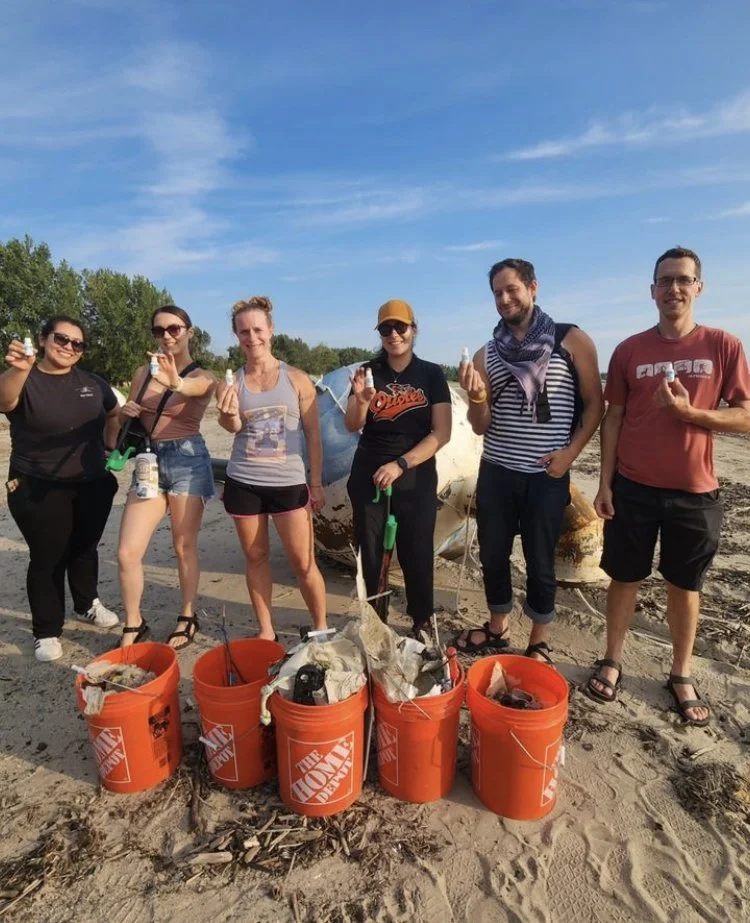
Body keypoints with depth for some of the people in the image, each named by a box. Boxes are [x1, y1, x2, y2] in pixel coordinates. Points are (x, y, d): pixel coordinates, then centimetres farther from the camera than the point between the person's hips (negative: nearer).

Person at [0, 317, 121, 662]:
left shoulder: (92, 383, 3)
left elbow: (114, 414, 19)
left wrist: (111, 448, 6)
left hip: (92, 485, 4)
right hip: (38, 490, -4)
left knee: (85, 548, 18)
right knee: (47, 557, 4)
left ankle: (87, 605, 39)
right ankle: (47, 631, 19)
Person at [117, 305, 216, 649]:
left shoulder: (202, 377, -2)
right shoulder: (142, 373, 11)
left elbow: (192, 388, -29)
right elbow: (126, 420, 20)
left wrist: (176, 383, -52)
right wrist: (126, 413, -5)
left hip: (187, 460, -4)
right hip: (149, 461, 4)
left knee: (185, 547, 5)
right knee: (127, 552, -2)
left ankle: (187, 619, 22)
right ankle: (133, 624, 16)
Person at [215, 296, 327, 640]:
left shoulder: (297, 379, -1)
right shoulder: (231, 383, 4)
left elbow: (313, 435, 2)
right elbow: (231, 426, -9)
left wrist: (316, 483, 0)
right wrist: (229, 415, -32)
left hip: (289, 483, -2)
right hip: (243, 483, 2)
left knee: (303, 562, 1)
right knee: (255, 557, 11)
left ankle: (321, 628, 20)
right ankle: (265, 630, 26)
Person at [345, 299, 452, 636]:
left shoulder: (431, 374, 0)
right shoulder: (369, 372, 5)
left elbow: (441, 433, -7)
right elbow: (352, 426, -3)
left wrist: (400, 464, -16)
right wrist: (360, 400, -24)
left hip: (416, 478, -1)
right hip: (369, 475, 2)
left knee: (416, 553, 5)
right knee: (371, 552, 7)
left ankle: (423, 622, 24)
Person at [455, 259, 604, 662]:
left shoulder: (572, 341, -3)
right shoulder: (486, 354, 5)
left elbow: (594, 404, 1)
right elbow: (481, 426, 4)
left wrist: (571, 451, -12)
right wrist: (476, 396, -16)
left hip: (547, 476, -3)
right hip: (495, 473, 4)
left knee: (540, 563, 8)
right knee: (492, 556, 13)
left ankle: (539, 643, 29)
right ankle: (497, 628, 35)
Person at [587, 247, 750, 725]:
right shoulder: (629, 350, 1)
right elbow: (613, 419, 3)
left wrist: (688, 412, -19)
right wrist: (605, 483, -1)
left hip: (695, 492, 0)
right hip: (633, 488, 1)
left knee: (685, 584, 12)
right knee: (626, 577, 11)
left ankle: (682, 675, 30)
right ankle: (612, 662, 27)